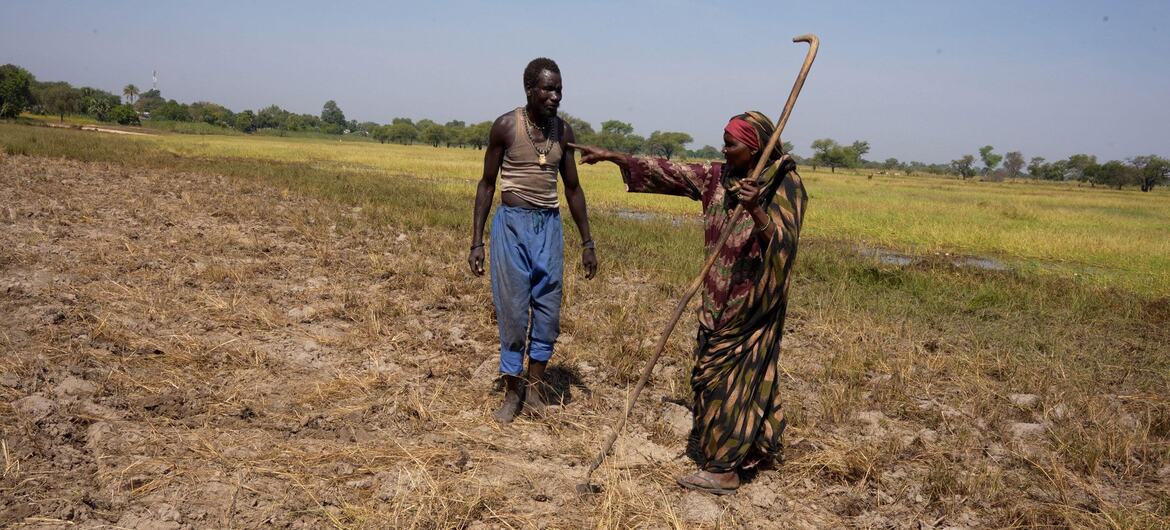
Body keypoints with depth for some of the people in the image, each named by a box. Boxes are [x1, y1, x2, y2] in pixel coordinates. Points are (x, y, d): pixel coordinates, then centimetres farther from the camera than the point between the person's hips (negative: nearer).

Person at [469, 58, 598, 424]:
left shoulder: (563, 131, 4)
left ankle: (535, 387, 19)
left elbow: (572, 188, 11)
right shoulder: (505, 126, -7)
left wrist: (587, 242, 9)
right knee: (513, 310, 0)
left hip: (549, 226, 4)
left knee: (548, 310, 5)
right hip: (512, 223, -3)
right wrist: (476, 241, -5)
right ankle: (512, 390, 15)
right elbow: (487, 184, -1)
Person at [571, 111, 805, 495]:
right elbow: (667, 173, 6)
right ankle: (757, 444, 32)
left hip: (753, 303, -7)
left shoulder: (785, 185, -13)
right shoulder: (718, 178, 4)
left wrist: (756, 211, -42)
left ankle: (722, 469, 6)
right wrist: (613, 157, 4)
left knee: (727, 375, -4)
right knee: (714, 372, 15)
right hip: (720, 300, 7)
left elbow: (784, 242, -25)